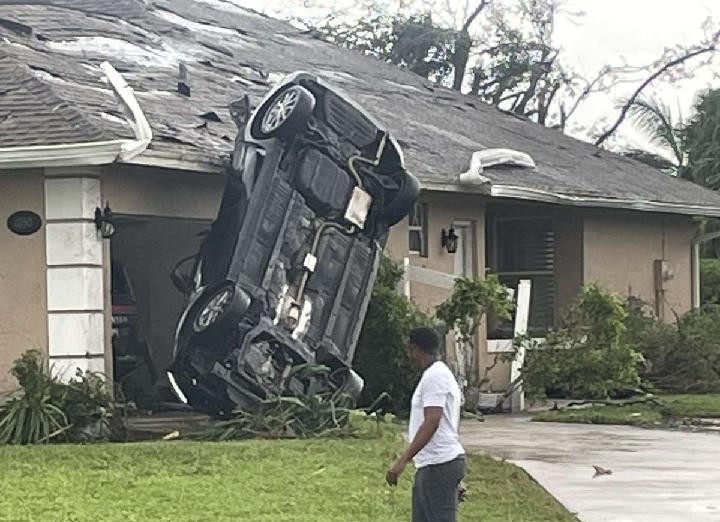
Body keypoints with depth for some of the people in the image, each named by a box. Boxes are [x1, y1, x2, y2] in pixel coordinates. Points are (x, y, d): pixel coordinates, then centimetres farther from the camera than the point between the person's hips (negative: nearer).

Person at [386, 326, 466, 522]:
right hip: (431, 464, 11)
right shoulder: (441, 374, 19)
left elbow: (432, 423, -24)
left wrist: (403, 460, -27)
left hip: (439, 464, -11)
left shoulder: (434, 376, -14)